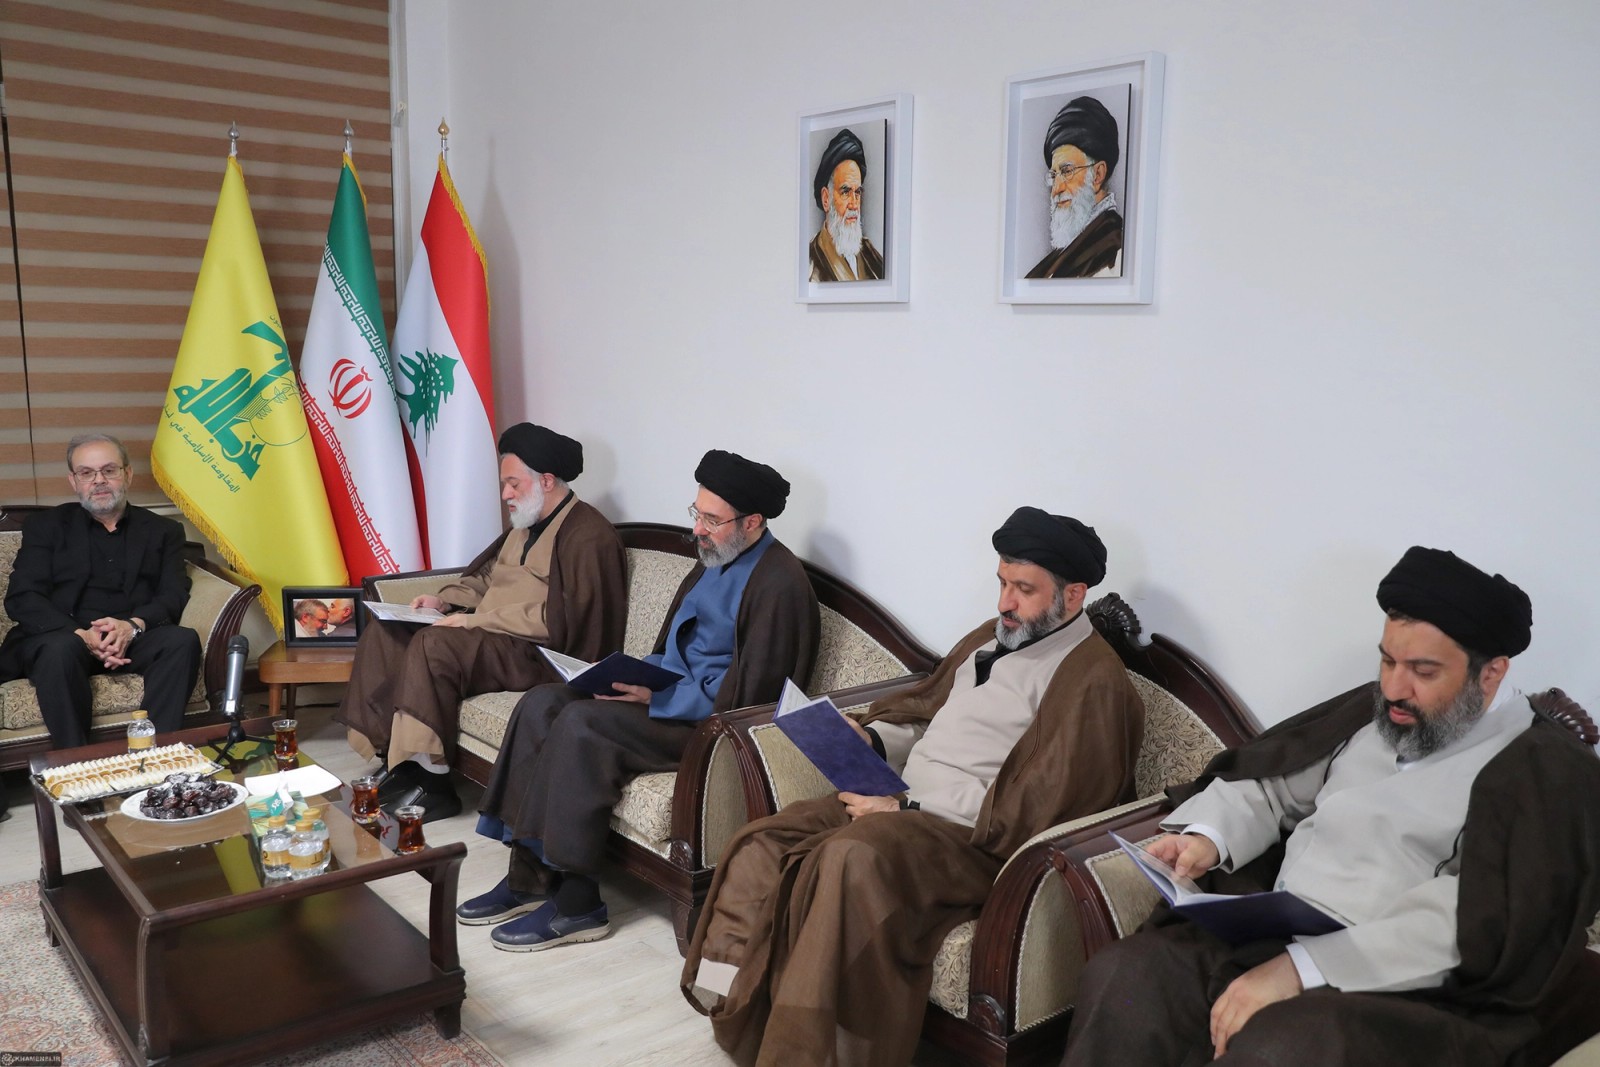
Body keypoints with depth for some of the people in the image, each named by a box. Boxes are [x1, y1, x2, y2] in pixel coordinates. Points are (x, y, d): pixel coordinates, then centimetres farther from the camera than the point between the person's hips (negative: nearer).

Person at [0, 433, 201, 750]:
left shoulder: (162, 531, 18)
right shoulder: (46, 527, 16)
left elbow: (174, 596, 5)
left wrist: (133, 626, -19)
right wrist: (81, 635, -17)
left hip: (134, 640, 1)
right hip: (62, 637, -1)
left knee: (183, 640, -30)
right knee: (60, 650, -37)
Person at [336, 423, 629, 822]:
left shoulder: (587, 535, -15)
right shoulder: (526, 527, 18)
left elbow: (560, 621, -23)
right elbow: (486, 577, 27)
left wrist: (475, 621, -21)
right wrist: (445, 599, 6)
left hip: (542, 655, -10)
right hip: (496, 637, 10)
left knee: (435, 645, -30)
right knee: (384, 633, -2)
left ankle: (428, 782, -23)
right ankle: (383, 747, -6)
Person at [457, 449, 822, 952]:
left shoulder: (779, 584, -17)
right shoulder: (716, 559, 12)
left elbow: (747, 695, -22)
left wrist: (656, 696, -21)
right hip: (672, 692, 10)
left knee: (582, 722, -26)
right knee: (542, 703, -6)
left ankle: (575, 905, -16)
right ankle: (529, 876, -6)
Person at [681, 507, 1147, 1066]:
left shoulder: (1094, 680, -10)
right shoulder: (991, 637, 17)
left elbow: (1031, 810, -17)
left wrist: (907, 809, -17)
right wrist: (872, 739, 5)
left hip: (975, 837, -8)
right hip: (904, 804, 9)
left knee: (853, 857, -36)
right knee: (762, 843, -10)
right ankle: (729, 1009, -5)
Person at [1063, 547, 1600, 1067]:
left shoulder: (1549, 771, -5)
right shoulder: (1372, 713, 15)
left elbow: (1480, 920, -17)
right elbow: (1270, 784, 22)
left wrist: (1302, 969, -25)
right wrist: (1209, 835, -2)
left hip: (1408, 992, -5)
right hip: (1270, 940, 6)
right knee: (1122, 975, -20)